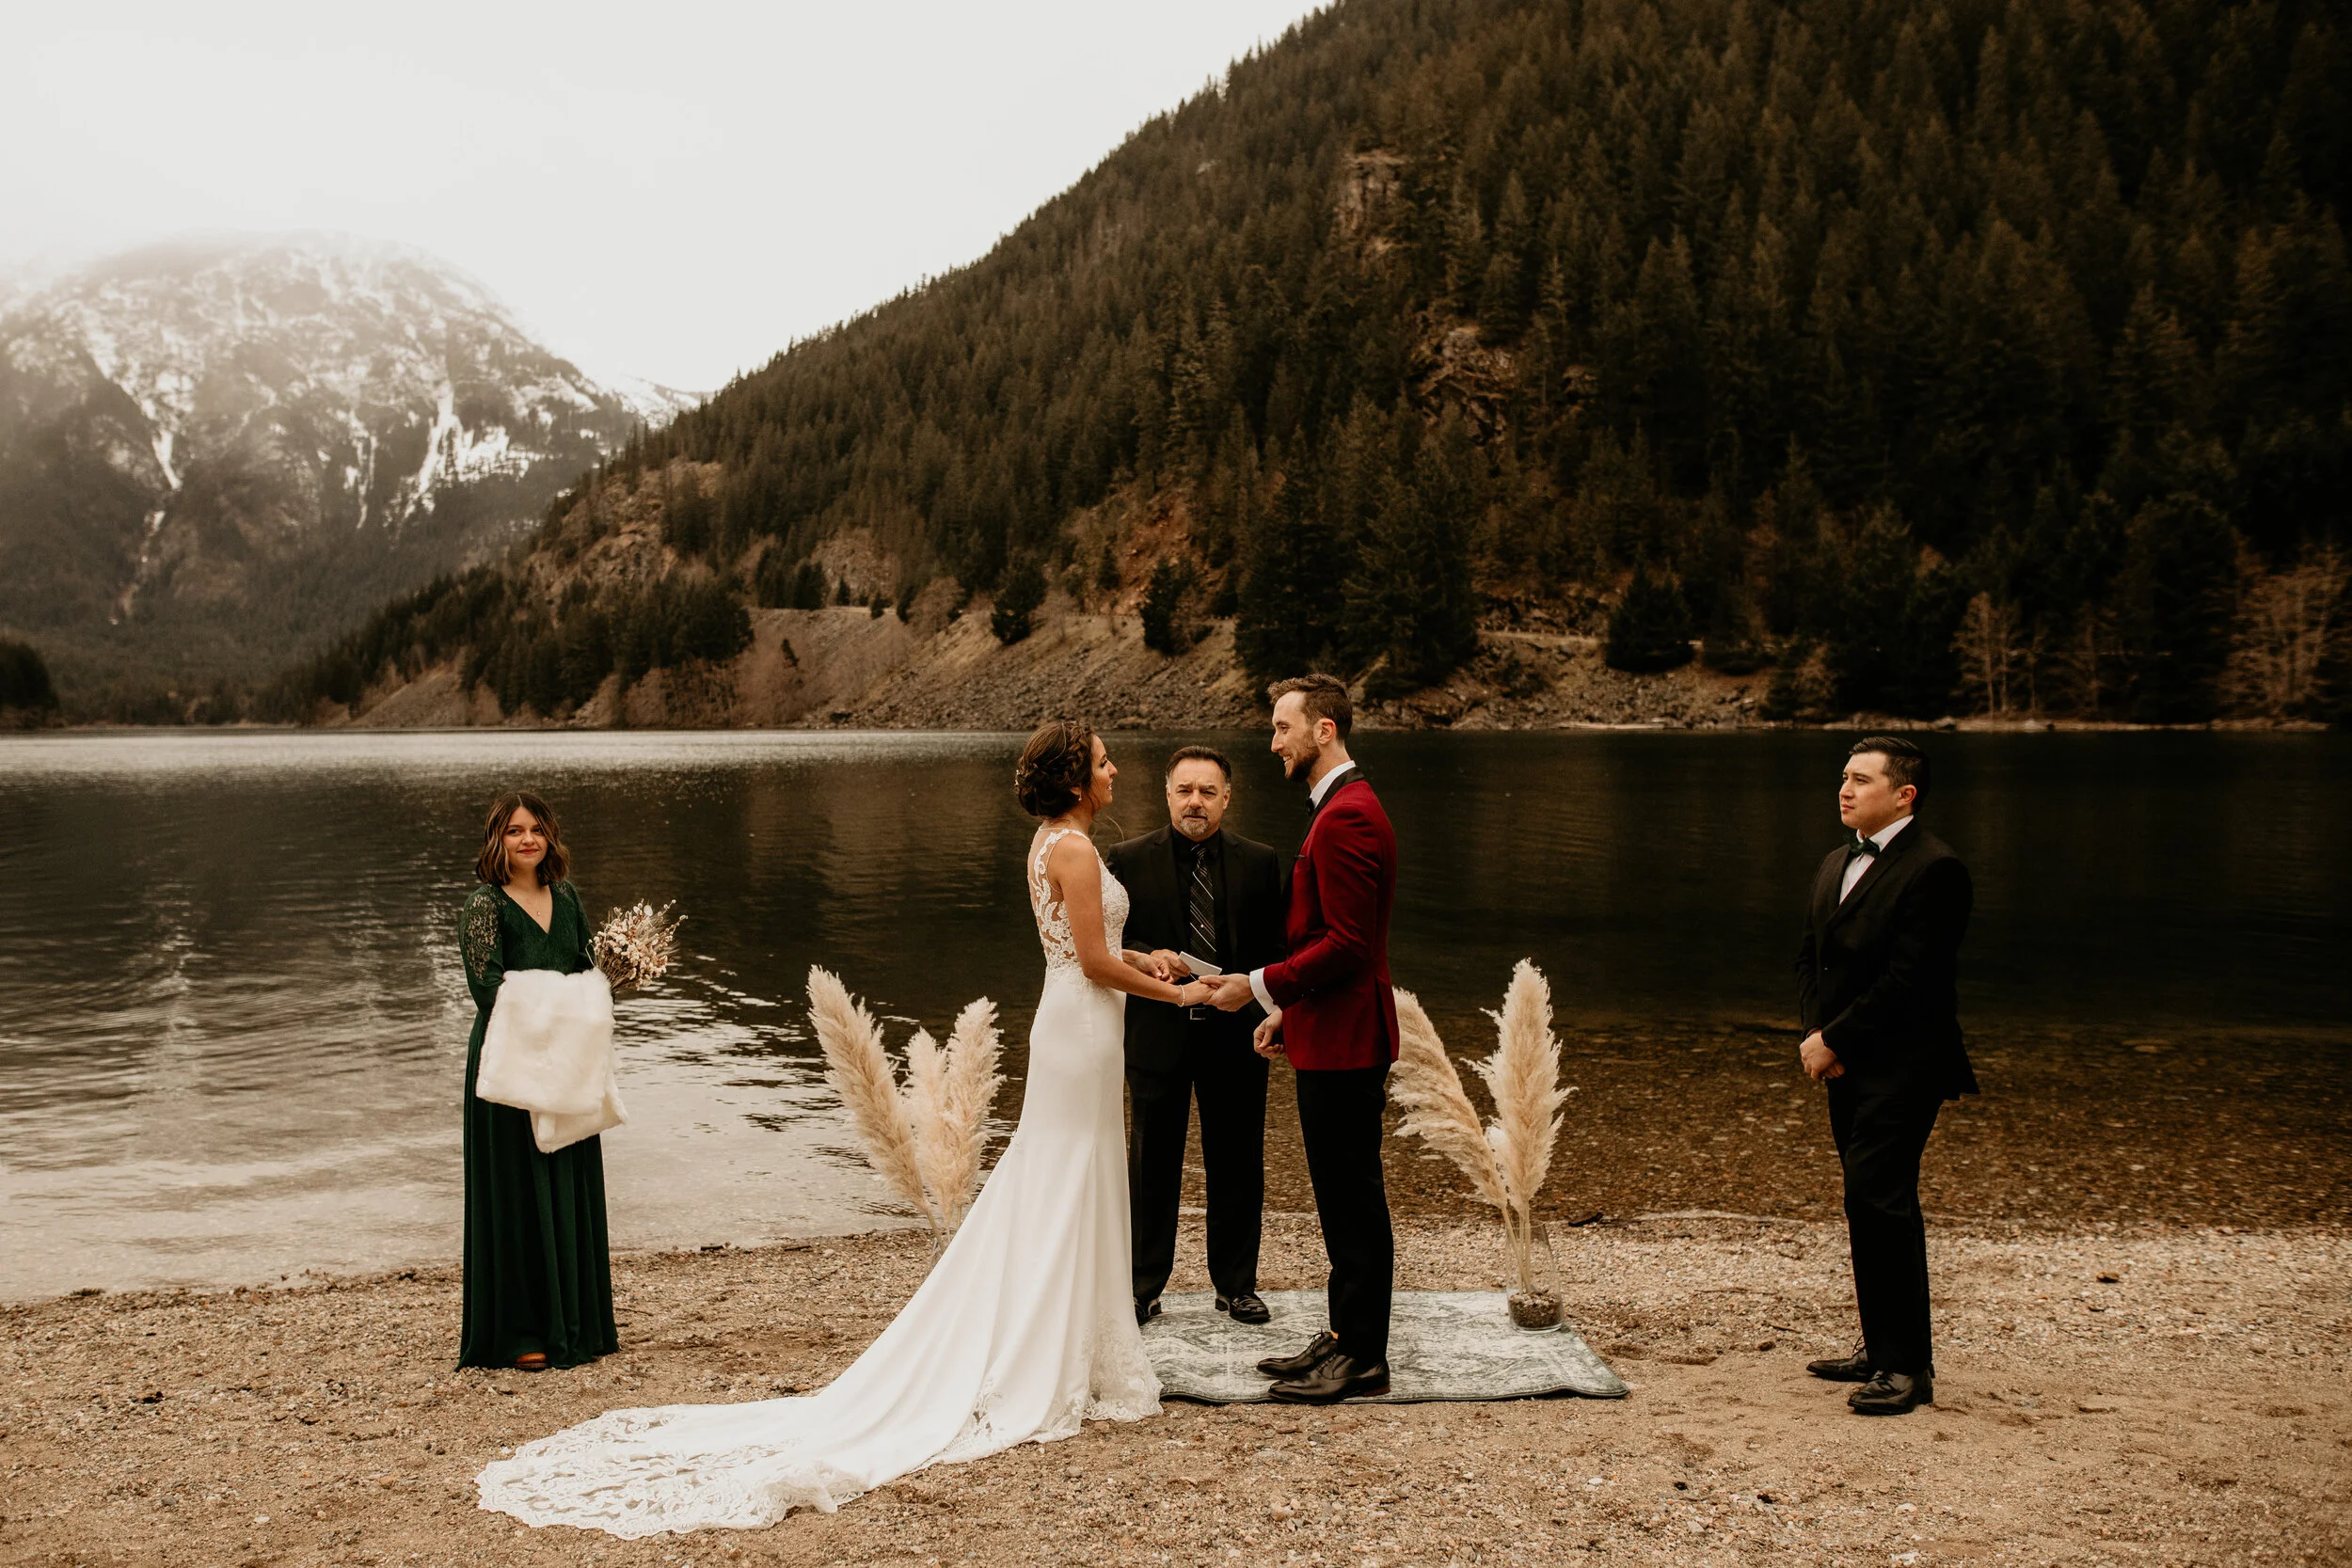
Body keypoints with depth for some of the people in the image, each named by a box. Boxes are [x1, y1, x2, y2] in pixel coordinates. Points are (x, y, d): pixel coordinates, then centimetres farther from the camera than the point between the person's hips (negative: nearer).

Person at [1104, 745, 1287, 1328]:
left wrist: (1249, 990, -11)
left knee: (1237, 1165, 10)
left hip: (1234, 1034, 1)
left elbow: (1275, 949, 5)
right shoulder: (1128, 860, -1)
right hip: (1158, 1033, -1)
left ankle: (1236, 1284, 26)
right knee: (1153, 1164, 9)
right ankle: (1143, 1286, 22)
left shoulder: (1259, 863, 3)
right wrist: (1150, 958, -17)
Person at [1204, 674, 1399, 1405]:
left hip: (1344, 1042, -11)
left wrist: (1261, 987, -17)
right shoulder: (1343, 809, 16)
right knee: (1344, 1200, 16)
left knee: (1354, 1201, -1)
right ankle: (1345, 1337, 26)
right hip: (1330, 1034, 11)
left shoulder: (1347, 817, -19)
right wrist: (1288, 1008, 18)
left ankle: (1362, 1358, 8)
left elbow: (1346, 943, -24)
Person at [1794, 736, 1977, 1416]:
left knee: (1882, 1202, -11)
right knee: (1870, 1206, 13)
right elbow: (1810, 958, 17)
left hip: (1901, 1067, -9)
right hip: (1848, 1066, 9)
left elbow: (1909, 977, -19)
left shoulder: (1933, 869, -13)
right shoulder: (1836, 865, 16)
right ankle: (1883, 1349, 22)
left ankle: (1908, 1365, -3)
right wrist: (1814, 1034, 0)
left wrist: (1833, 1040, -14)